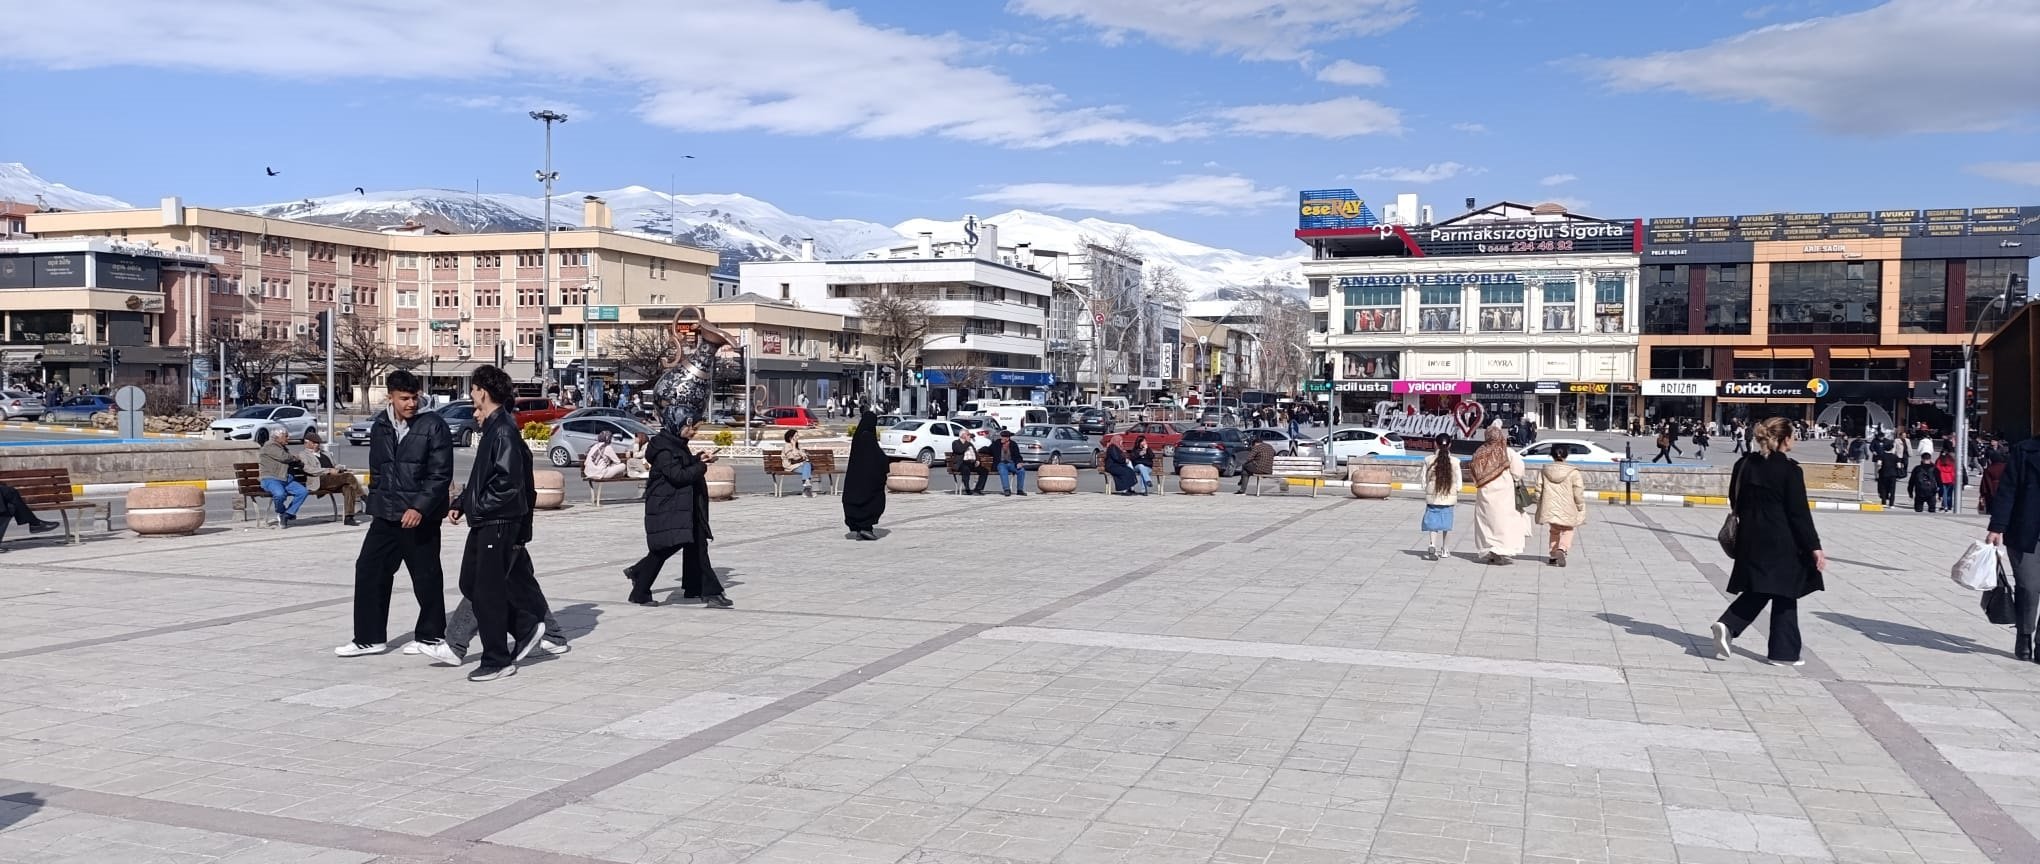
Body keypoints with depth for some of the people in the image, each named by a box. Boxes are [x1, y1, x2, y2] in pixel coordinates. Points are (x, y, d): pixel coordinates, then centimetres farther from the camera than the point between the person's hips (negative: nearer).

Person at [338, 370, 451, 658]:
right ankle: (369, 638, 14)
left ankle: (430, 636, 18)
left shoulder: (434, 425, -10)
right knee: (368, 570, 5)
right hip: (385, 515, 6)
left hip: (420, 516, -6)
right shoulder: (380, 426, 8)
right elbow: (376, 471, 18)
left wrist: (419, 508, -21)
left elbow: (441, 474, -13)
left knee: (426, 576, 4)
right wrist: (374, 506, 16)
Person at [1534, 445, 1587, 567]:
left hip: (1549, 508, 3)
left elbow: (1539, 491, 5)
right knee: (1568, 531, 12)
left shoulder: (1544, 471, 0)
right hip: (1567, 510, -3)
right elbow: (1578, 493, -8)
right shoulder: (1573, 472, -9)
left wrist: (1540, 506, 15)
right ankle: (1562, 549, -14)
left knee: (1555, 531, 21)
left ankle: (1553, 556, 19)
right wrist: (1580, 508, 4)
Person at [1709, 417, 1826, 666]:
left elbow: (1735, 501, 11)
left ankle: (1727, 625, -6)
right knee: (1784, 595, 5)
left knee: (1757, 591, 15)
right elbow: (1799, 513, -12)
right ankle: (1784, 652, 11)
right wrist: (1814, 547, -8)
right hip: (1781, 542, -6)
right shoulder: (1789, 470, -13)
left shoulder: (1743, 465, 4)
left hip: (1751, 540, 6)